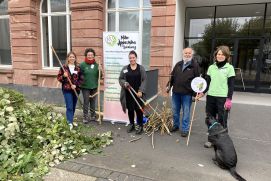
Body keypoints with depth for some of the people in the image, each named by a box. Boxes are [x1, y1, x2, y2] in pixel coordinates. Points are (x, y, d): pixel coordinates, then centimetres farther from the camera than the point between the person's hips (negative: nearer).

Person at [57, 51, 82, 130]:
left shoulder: (78, 68, 5)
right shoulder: (64, 67, -1)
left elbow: (80, 79, 5)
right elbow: (58, 78, 2)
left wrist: (76, 85, -11)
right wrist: (63, 76, -18)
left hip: (76, 90, 3)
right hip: (67, 90, -3)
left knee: (73, 107, 13)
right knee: (69, 107, -8)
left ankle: (71, 120, 30)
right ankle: (70, 123, -6)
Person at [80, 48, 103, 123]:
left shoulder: (96, 64, 3)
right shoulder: (82, 64, -7)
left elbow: (100, 76, 4)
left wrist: (100, 70, -12)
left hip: (94, 87, 3)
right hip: (85, 87, -3)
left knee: (93, 102, 14)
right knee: (86, 102, 2)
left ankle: (93, 116, 28)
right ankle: (85, 117, 14)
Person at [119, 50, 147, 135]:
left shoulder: (141, 68, 1)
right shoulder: (125, 68, 7)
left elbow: (144, 80, -3)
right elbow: (120, 79, 9)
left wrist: (141, 91, -13)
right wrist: (124, 83, -13)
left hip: (138, 93, -2)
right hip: (128, 93, 2)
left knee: (138, 109, 0)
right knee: (130, 109, 11)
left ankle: (140, 126, 15)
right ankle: (131, 124, 28)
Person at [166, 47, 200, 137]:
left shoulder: (195, 65, -3)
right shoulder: (178, 64, 12)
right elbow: (172, 76, 16)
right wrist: (169, 85, 10)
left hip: (187, 93, -5)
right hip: (176, 92, 5)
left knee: (186, 112, 4)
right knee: (175, 110, 15)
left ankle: (185, 129, 16)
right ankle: (176, 125, 33)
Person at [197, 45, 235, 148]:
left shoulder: (229, 68, -2)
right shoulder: (211, 67, 9)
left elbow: (231, 85, -4)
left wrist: (229, 99, -10)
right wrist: (203, 92, -3)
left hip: (223, 97, -4)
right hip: (210, 96, 4)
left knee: (222, 120, -2)